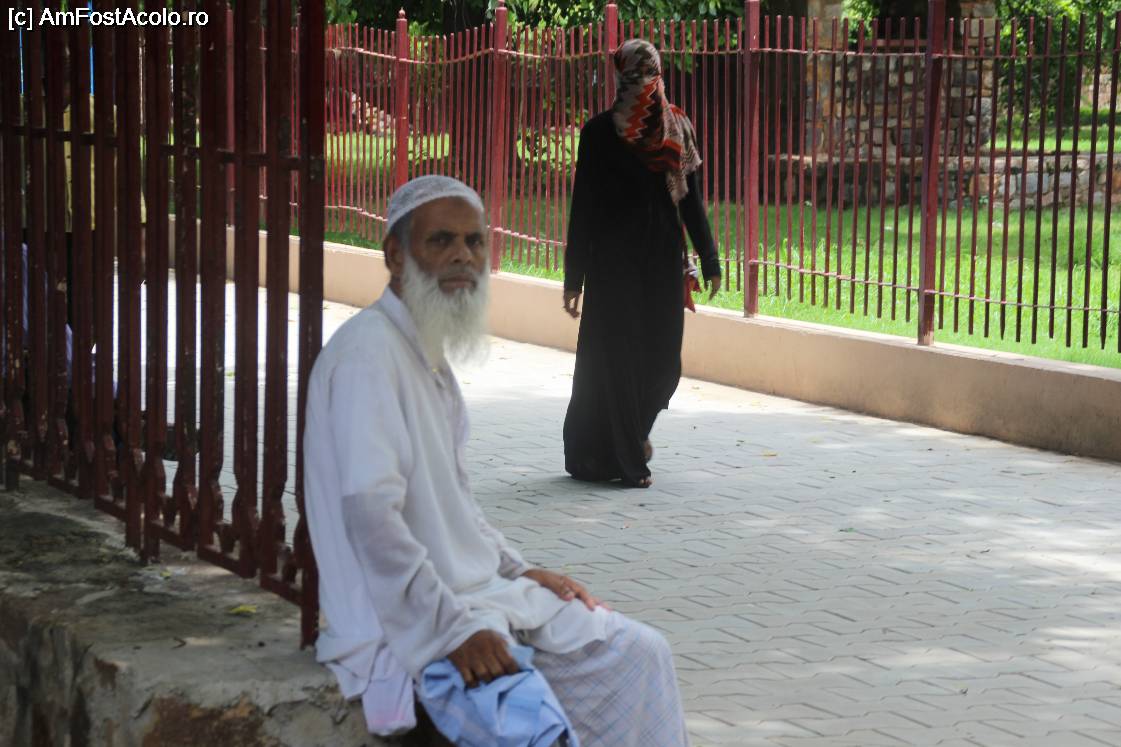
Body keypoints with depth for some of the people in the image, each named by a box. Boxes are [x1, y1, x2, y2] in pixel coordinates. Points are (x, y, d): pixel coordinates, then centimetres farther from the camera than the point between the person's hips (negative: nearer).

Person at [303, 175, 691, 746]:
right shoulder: (368, 351, -17)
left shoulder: (431, 356, 15)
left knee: (639, 655, 4)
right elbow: (371, 511, -27)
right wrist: (455, 629, -27)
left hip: (473, 589, 10)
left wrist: (519, 570, 13)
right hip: (403, 622, -10)